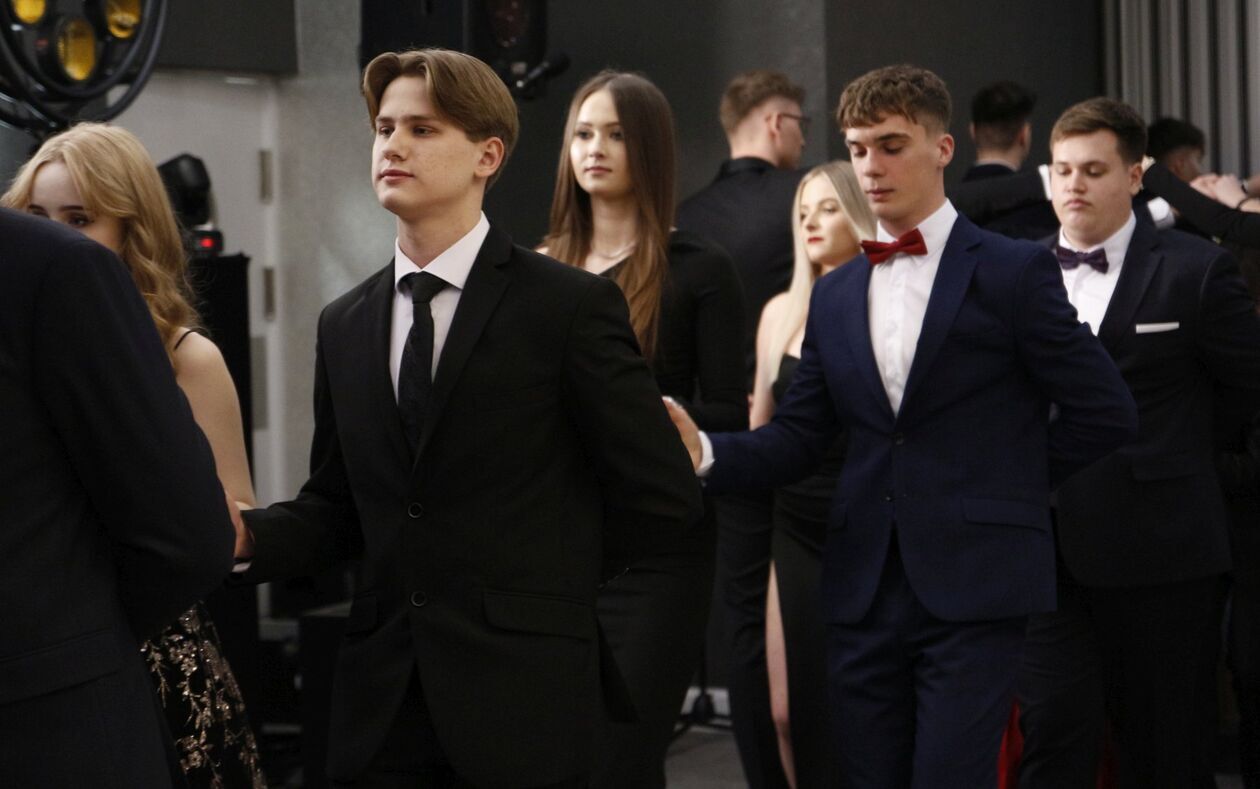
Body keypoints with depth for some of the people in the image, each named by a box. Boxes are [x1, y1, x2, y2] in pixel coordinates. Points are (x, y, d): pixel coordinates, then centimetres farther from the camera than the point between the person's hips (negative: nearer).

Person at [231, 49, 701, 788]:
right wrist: (247, 535, -6)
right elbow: (336, 506, 14)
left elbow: (664, 498, -5)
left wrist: (545, 585, 2)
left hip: (520, 698, -4)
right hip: (383, 698, 5)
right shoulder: (345, 325, 10)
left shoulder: (573, 305, -6)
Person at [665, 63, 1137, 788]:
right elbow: (797, 441, 8)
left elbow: (1104, 412, -2)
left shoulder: (1014, 272, -2)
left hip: (974, 589, -5)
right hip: (866, 588, 5)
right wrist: (705, 450, -9)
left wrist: (1016, 482, 3)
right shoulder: (835, 297, 14)